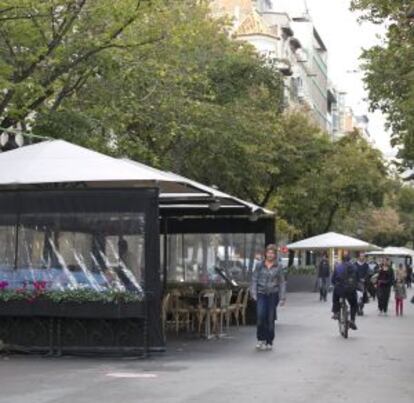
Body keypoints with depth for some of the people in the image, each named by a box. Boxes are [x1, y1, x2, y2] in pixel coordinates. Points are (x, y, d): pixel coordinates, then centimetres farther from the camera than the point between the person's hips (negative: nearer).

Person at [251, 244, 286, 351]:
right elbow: (254, 279, 6)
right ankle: (261, 339, 0)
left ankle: (269, 342, 16)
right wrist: (253, 293, -3)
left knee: (270, 319, 3)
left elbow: (282, 282, 5)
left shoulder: (278, 267, 4)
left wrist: (282, 298, 0)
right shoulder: (259, 265, 5)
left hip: (273, 295, 0)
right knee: (260, 316, -15)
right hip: (261, 294, 0)